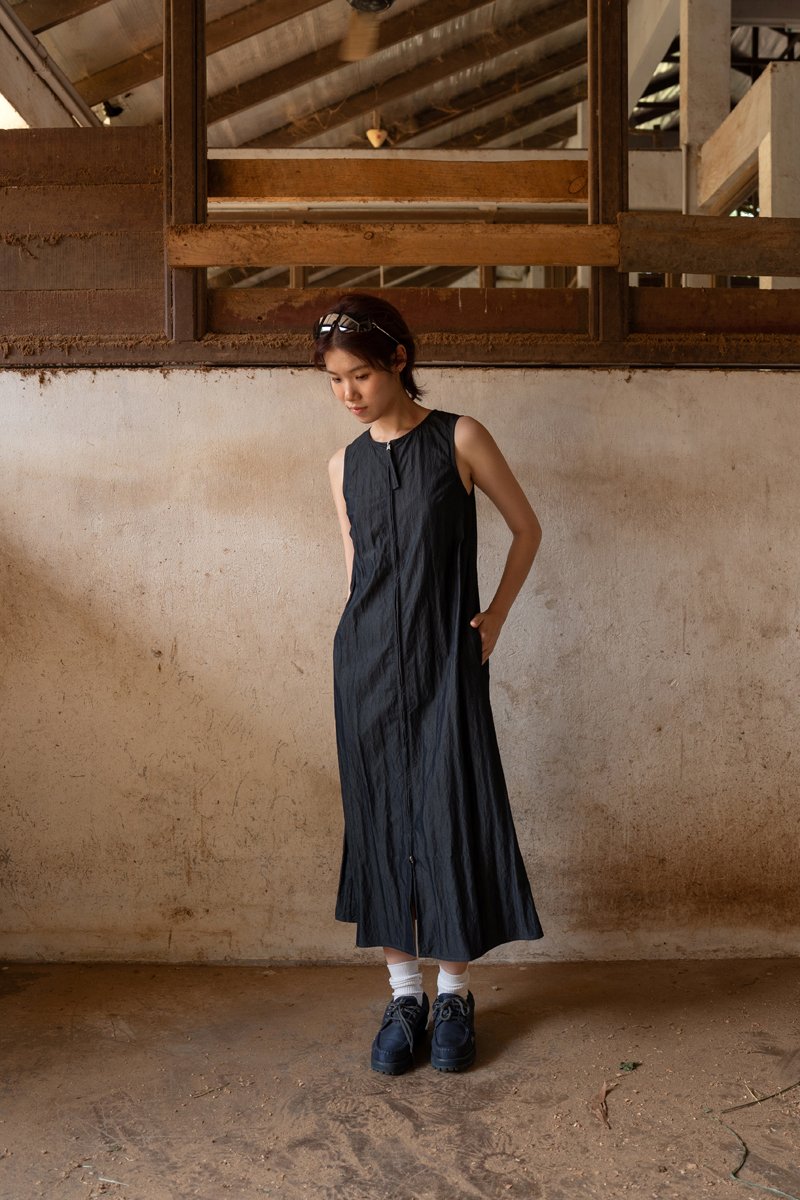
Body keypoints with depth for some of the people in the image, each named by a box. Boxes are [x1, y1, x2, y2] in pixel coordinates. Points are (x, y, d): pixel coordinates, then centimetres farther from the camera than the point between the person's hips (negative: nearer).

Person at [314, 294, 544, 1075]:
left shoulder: (459, 439, -2)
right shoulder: (344, 466, 8)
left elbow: (526, 527, 6)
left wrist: (494, 618, 2)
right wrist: (366, 641, 12)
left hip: (445, 659, -3)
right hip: (366, 659, 3)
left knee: (451, 818, 0)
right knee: (381, 820, 6)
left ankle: (454, 993, 18)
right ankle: (403, 994, 20)